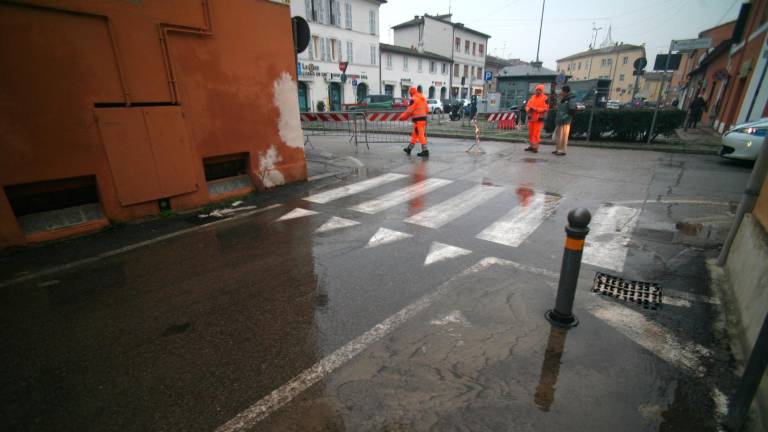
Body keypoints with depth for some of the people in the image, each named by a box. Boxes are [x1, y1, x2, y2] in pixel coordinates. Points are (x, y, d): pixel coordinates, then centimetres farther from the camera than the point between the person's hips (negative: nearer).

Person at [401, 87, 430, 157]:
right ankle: (409, 148, 25)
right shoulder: (422, 98, 16)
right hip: (423, 118, 9)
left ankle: (425, 151, -9)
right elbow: (427, 109, 17)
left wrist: (403, 116, -1)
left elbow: (409, 110, -13)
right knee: (415, 134, 16)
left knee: (421, 135, -8)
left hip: (418, 119, -9)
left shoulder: (414, 99, -11)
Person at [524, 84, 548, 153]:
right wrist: (529, 109, -8)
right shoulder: (532, 97, 16)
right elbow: (527, 106, 16)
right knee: (530, 133, 8)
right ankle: (531, 146, 17)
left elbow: (545, 108, -10)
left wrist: (536, 109, -20)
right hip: (531, 117, 5)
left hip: (538, 118, -5)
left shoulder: (545, 98, -2)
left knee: (536, 133, -9)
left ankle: (535, 147, -6)